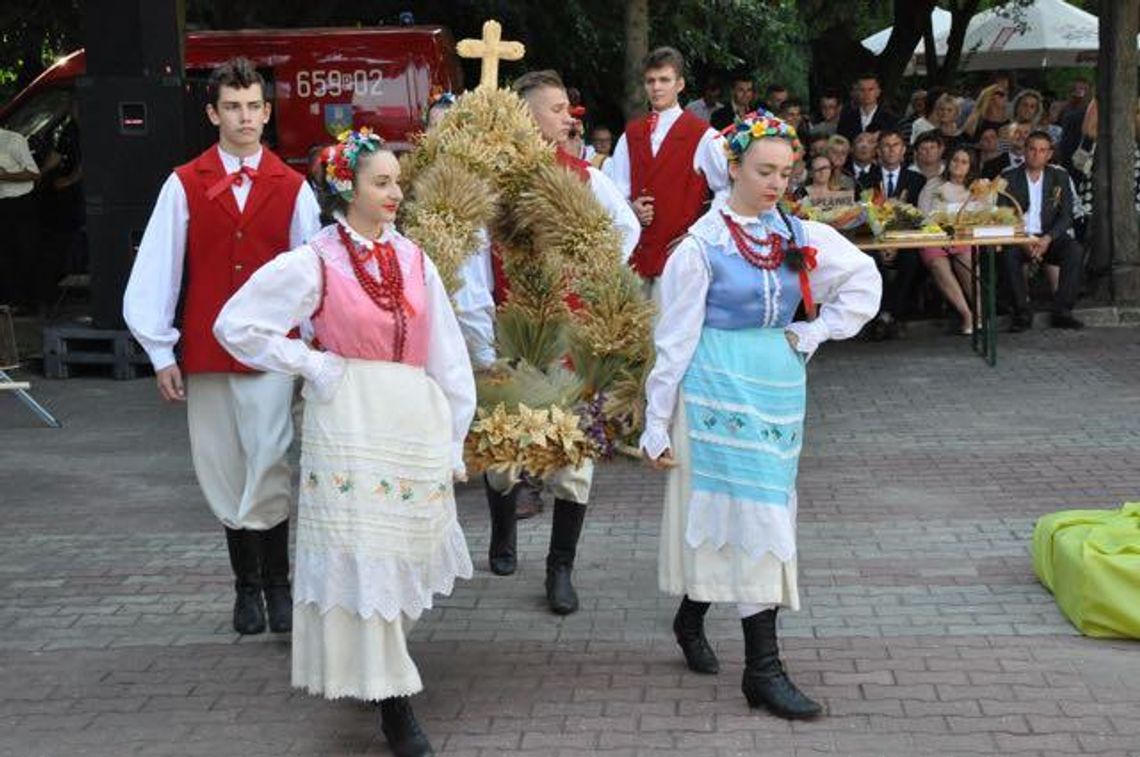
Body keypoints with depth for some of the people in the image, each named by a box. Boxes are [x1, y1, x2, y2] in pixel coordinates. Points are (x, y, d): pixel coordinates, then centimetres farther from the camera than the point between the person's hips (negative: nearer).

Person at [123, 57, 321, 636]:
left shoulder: (292, 188, 4)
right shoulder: (185, 186, 3)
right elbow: (155, 271, 3)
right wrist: (161, 354, 0)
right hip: (205, 353, 1)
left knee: (267, 469, -7)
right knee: (225, 476, 7)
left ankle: (275, 584, 7)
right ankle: (247, 586, 20)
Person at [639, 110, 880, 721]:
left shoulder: (797, 235, 4)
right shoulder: (702, 245, -9)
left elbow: (865, 281, 14)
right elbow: (675, 339, -7)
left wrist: (816, 333, 4)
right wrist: (656, 424, -6)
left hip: (780, 388, 6)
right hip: (721, 390, -5)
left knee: (744, 515, 13)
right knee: (752, 517, -8)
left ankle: (690, 618, 35)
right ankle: (763, 668, -5)